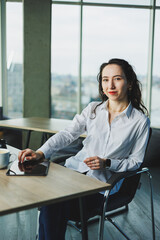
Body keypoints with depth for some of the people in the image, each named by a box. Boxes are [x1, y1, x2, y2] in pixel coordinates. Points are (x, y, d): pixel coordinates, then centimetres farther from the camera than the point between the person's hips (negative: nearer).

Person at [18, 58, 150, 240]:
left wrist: (107, 163, -13)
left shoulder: (140, 121, 0)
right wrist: (41, 152, -14)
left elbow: (136, 161, 3)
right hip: (76, 169, 3)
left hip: (103, 183, -3)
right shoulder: (93, 109, 9)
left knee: (56, 206, -25)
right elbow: (67, 134, 1)